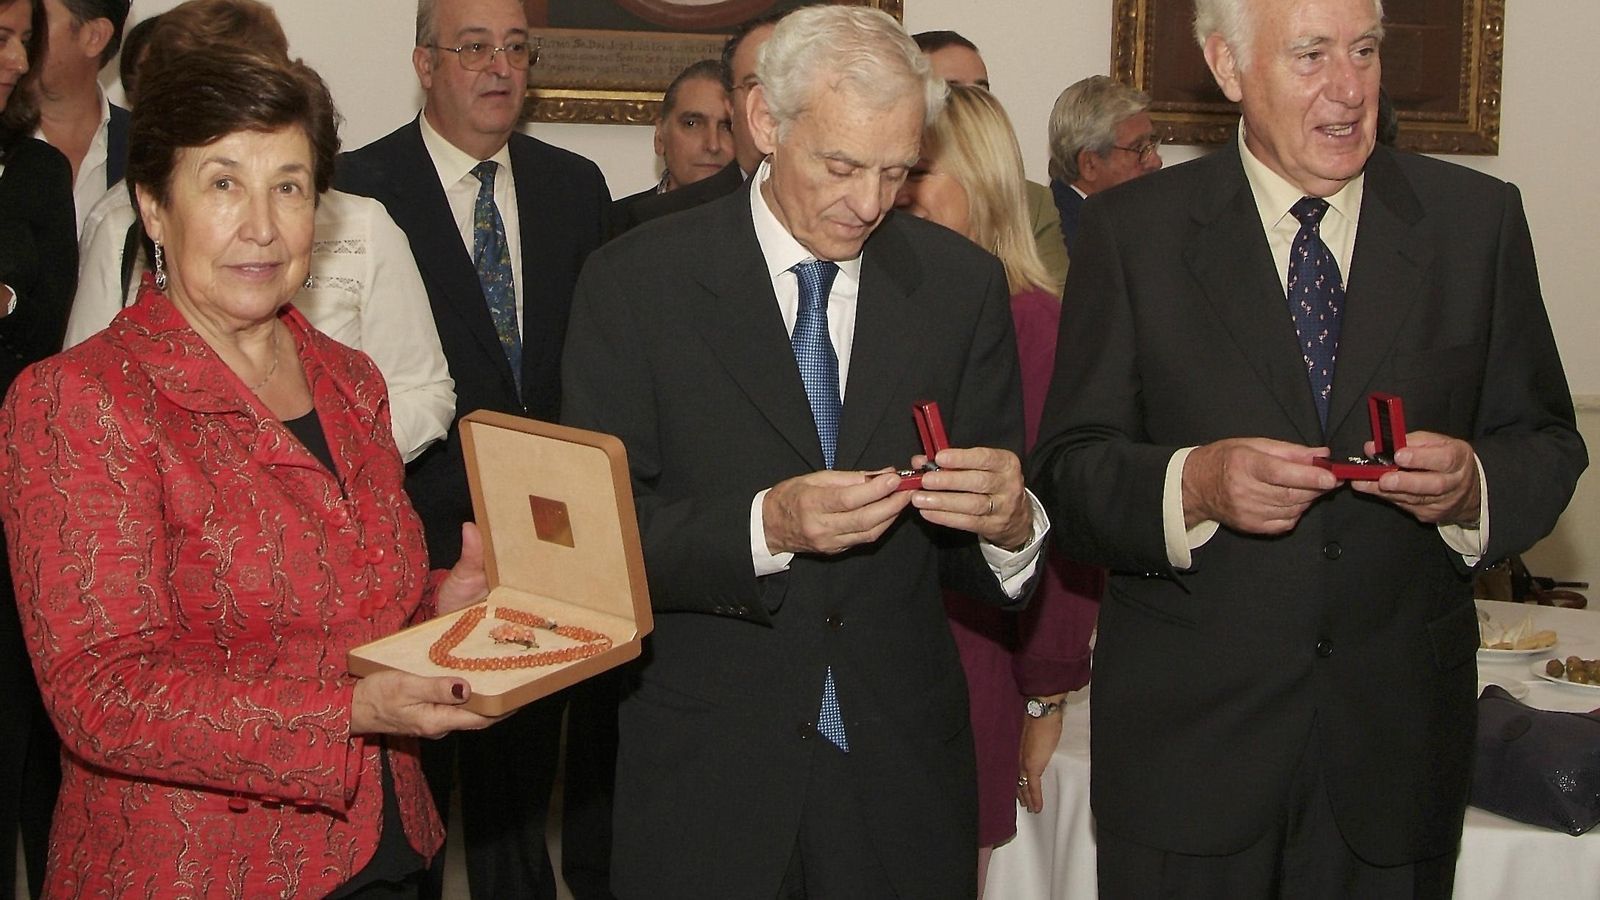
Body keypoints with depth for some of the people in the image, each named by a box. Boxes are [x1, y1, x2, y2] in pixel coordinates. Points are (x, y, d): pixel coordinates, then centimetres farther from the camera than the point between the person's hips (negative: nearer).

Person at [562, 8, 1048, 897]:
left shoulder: (963, 282, 1)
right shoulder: (637, 280, -6)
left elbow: (983, 561, 2)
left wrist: (1010, 523, -20)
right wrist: (764, 527, -25)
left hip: (903, 766, 2)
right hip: (709, 770, -2)